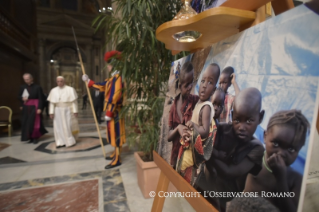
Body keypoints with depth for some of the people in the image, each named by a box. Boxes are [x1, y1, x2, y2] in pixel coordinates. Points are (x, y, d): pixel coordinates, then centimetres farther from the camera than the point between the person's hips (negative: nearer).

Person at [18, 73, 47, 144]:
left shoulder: (37, 87, -8)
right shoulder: (22, 87, 7)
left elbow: (40, 99, -10)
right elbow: (19, 96, 15)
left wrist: (39, 108, -16)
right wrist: (22, 98, -9)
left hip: (34, 107, -5)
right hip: (26, 108, 5)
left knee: (35, 122, 0)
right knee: (26, 123, 6)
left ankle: (35, 138, 13)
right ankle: (30, 138, 17)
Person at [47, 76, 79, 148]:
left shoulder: (70, 89, -3)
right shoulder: (53, 90, 8)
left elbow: (74, 101, -5)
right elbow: (51, 102, 6)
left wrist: (75, 111, -10)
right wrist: (51, 112, -1)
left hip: (67, 111, -3)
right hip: (58, 111, 4)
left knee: (68, 126, -1)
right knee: (59, 127, 4)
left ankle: (70, 141, 12)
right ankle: (61, 142, 13)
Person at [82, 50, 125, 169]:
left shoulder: (118, 77, -17)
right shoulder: (112, 78, 15)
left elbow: (115, 96, -24)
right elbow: (101, 86, 28)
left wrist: (109, 112, -23)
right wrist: (88, 81, 33)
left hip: (114, 111, -10)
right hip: (111, 110, 10)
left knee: (116, 133, -3)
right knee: (113, 132, 18)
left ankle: (117, 160, 8)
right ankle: (116, 154, 33)